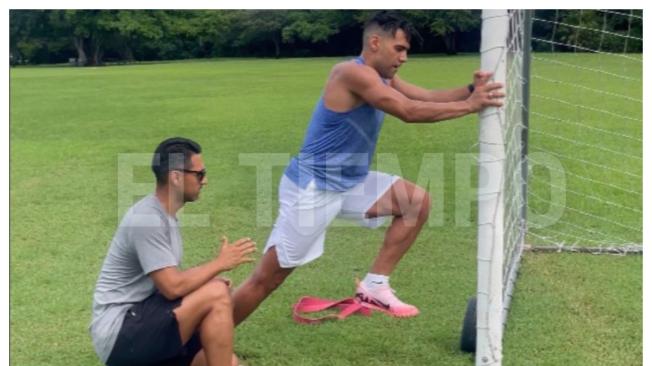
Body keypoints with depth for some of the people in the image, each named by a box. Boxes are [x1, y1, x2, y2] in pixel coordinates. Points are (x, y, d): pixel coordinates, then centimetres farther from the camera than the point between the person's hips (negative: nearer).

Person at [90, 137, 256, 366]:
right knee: (217, 294, -21)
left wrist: (207, 282, 0)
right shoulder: (147, 219, -18)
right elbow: (173, 287, -24)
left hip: (139, 325, 9)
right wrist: (220, 263, -11)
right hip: (120, 334, -9)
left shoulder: (165, 216, 12)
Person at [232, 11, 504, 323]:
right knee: (266, 279, -5)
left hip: (349, 183, 9)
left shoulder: (383, 78, 8)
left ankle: (374, 286, 4)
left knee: (417, 201, -2)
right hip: (310, 188, -9)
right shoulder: (352, 73, -21)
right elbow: (410, 111, -27)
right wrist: (470, 105, -25)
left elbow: (429, 97, 1)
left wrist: (470, 90, -16)